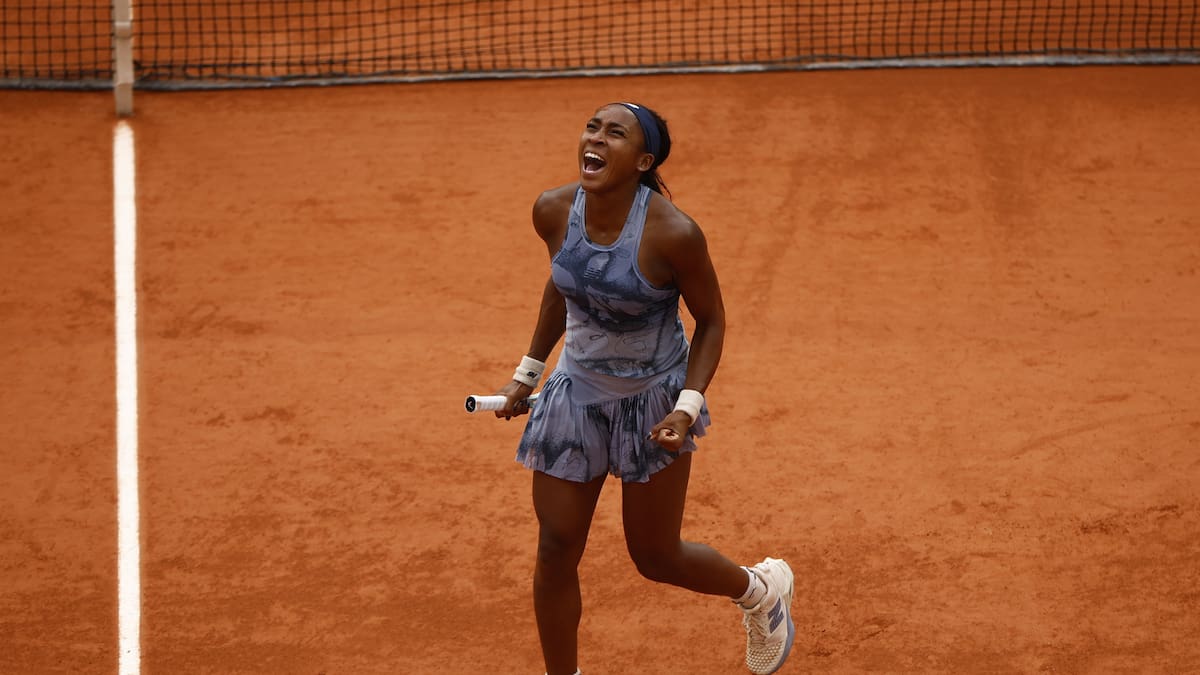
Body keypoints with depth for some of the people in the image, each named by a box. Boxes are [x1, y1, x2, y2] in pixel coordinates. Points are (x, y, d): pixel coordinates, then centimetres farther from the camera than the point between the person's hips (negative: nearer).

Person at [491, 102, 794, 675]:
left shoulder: (673, 233, -26)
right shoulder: (553, 211, -12)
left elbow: (710, 321, -10)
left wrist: (688, 407, -21)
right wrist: (528, 373, 14)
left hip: (652, 401, -4)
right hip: (576, 392, 4)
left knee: (655, 557, 10)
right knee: (555, 552, 2)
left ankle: (762, 590, 41)